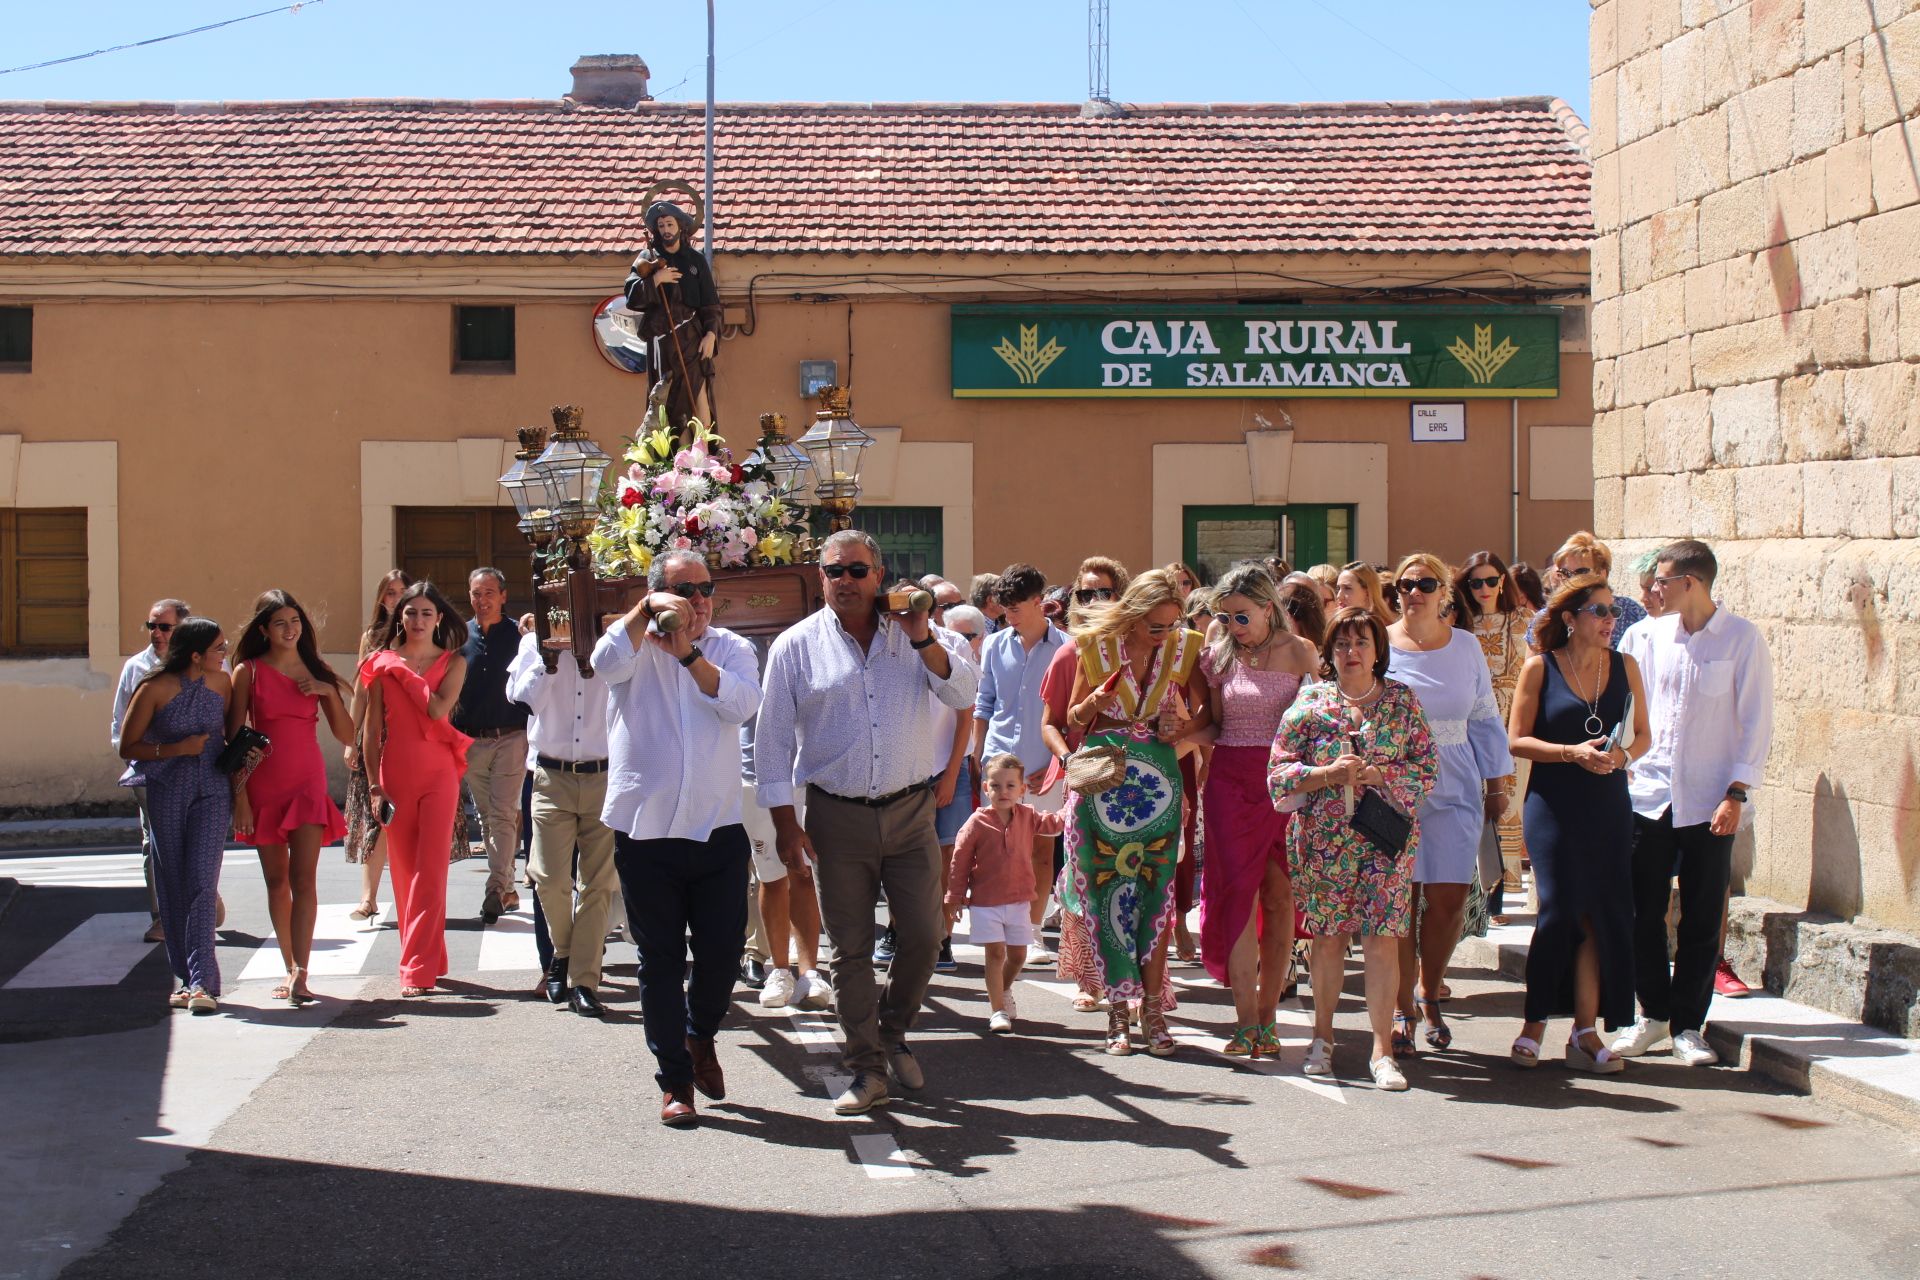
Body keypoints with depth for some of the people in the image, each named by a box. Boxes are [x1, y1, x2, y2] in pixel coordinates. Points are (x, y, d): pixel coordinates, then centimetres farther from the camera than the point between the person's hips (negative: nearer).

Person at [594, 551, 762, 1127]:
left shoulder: (730, 648, 8)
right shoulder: (637, 646, 5)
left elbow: (741, 703, -12)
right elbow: (606, 664, -19)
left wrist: (686, 652, -18)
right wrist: (646, 612, -25)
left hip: (718, 830, 1)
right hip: (645, 831, -1)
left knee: (723, 952, 5)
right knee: (660, 960, 4)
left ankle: (700, 1036, 34)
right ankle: (675, 1080, 14)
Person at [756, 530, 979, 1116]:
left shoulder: (917, 634, 4)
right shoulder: (797, 646, 0)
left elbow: (965, 693, -6)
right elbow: (773, 738, 1)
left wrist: (923, 640, -18)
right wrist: (785, 822, -4)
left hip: (910, 810, 1)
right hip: (837, 817, -1)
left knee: (924, 935, 2)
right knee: (851, 947, 2)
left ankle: (893, 1033, 27)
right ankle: (867, 1068, 12)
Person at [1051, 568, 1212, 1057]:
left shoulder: (1184, 646, -1)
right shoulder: (1096, 645, -3)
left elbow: (1206, 711, 8)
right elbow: (1073, 719, 7)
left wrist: (1186, 728, -13)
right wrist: (1094, 703, -15)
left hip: (1158, 778, 1)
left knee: (1155, 893, 0)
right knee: (1107, 891, 0)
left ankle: (1152, 1004, 7)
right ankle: (1118, 1007, 7)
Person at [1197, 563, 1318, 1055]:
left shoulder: (1300, 652, 0)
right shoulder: (1220, 655, 7)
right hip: (1231, 780, 2)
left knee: (1278, 894, 1)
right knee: (1238, 891, -5)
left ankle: (1267, 1015, 9)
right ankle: (1246, 1021, -5)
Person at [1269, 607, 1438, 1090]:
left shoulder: (1402, 700, 7)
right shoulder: (1310, 701, 4)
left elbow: (1428, 768, 4)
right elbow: (1279, 772, 1)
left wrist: (1377, 774, -11)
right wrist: (1329, 774, -14)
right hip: (1323, 838, 0)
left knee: (1383, 939, -4)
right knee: (1327, 937, 5)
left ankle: (1382, 1049, 2)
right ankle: (1323, 1036, 23)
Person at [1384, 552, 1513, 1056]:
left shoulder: (1465, 645, 10)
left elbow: (1485, 719, 15)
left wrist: (1496, 786, 13)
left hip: (1454, 789, 2)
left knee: (1448, 898, -2)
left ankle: (1429, 994, 20)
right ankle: (1403, 1010, 9)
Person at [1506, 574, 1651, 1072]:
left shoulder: (1625, 667, 9)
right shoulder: (1540, 668, -1)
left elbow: (1643, 734, 11)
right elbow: (1517, 739, -4)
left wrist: (1622, 754, -10)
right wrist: (1573, 752, -16)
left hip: (1609, 806, 4)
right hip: (1554, 805, -4)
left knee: (1603, 914, 0)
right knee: (1561, 909, -8)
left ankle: (1586, 1032, 6)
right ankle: (1535, 1023, 8)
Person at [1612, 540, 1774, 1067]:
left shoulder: (1742, 639, -5)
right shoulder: (1650, 636, 6)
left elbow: (1757, 722, -6)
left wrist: (1737, 792, -11)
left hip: (1709, 801, -3)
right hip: (1648, 794, 3)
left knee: (1702, 920, 4)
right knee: (1641, 913, 5)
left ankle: (1687, 1024, 15)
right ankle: (1653, 1014, 20)